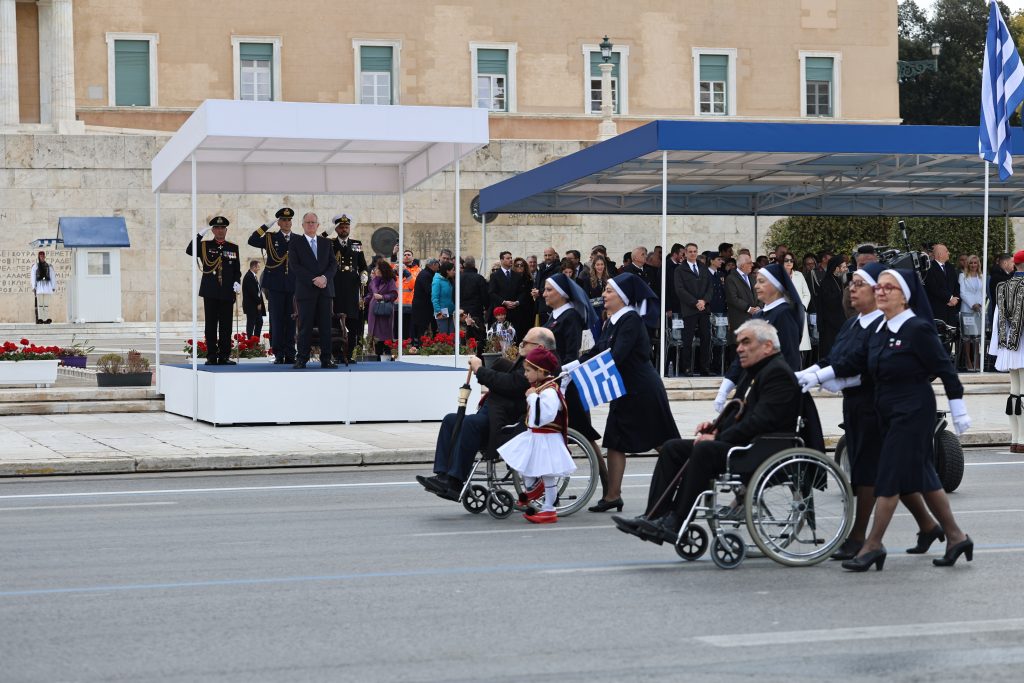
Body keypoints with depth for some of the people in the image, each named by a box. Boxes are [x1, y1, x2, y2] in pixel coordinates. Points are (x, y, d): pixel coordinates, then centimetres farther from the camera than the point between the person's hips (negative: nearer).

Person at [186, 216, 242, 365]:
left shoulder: (233, 248, 11)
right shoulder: (205, 246, 6)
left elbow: (237, 270, 12)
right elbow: (189, 251, -11)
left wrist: (237, 282, -5)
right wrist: (200, 234, -16)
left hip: (227, 293, 1)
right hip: (210, 292, -1)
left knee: (226, 326, 1)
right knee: (211, 325, 0)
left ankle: (224, 356, 5)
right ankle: (211, 357, 4)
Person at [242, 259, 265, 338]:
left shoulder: (253, 276, 15)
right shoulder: (249, 277, -16)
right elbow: (252, 292, -20)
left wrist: (260, 302, 8)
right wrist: (258, 303, -15)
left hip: (257, 305, 10)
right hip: (251, 305, -10)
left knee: (259, 322, 10)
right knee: (251, 323, -5)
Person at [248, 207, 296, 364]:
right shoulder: (270, 238, 6)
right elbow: (252, 241, -8)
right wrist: (266, 226, -10)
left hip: (293, 286, 1)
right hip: (275, 286, -1)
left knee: (291, 321, 3)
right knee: (276, 320, 0)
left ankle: (290, 354, 8)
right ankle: (278, 355, 3)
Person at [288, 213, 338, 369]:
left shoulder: (326, 243, 16)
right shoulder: (295, 244, 5)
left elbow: (333, 263, 9)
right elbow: (295, 266, -5)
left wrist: (325, 277, -10)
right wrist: (313, 279, -14)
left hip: (325, 289, 3)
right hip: (305, 290, -3)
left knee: (326, 326, 1)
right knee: (305, 326, -3)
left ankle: (326, 359, 3)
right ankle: (301, 359, 1)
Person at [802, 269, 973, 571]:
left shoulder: (918, 329, -14)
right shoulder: (881, 331, 9)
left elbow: (945, 369, -12)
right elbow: (855, 361, 12)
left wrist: (958, 410, -9)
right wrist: (817, 376, 6)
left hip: (913, 413, -8)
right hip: (891, 415, 8)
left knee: (889, 477, -6)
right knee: (922, 476, 12)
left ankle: (872, 545, 0)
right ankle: (955, 537, 21)